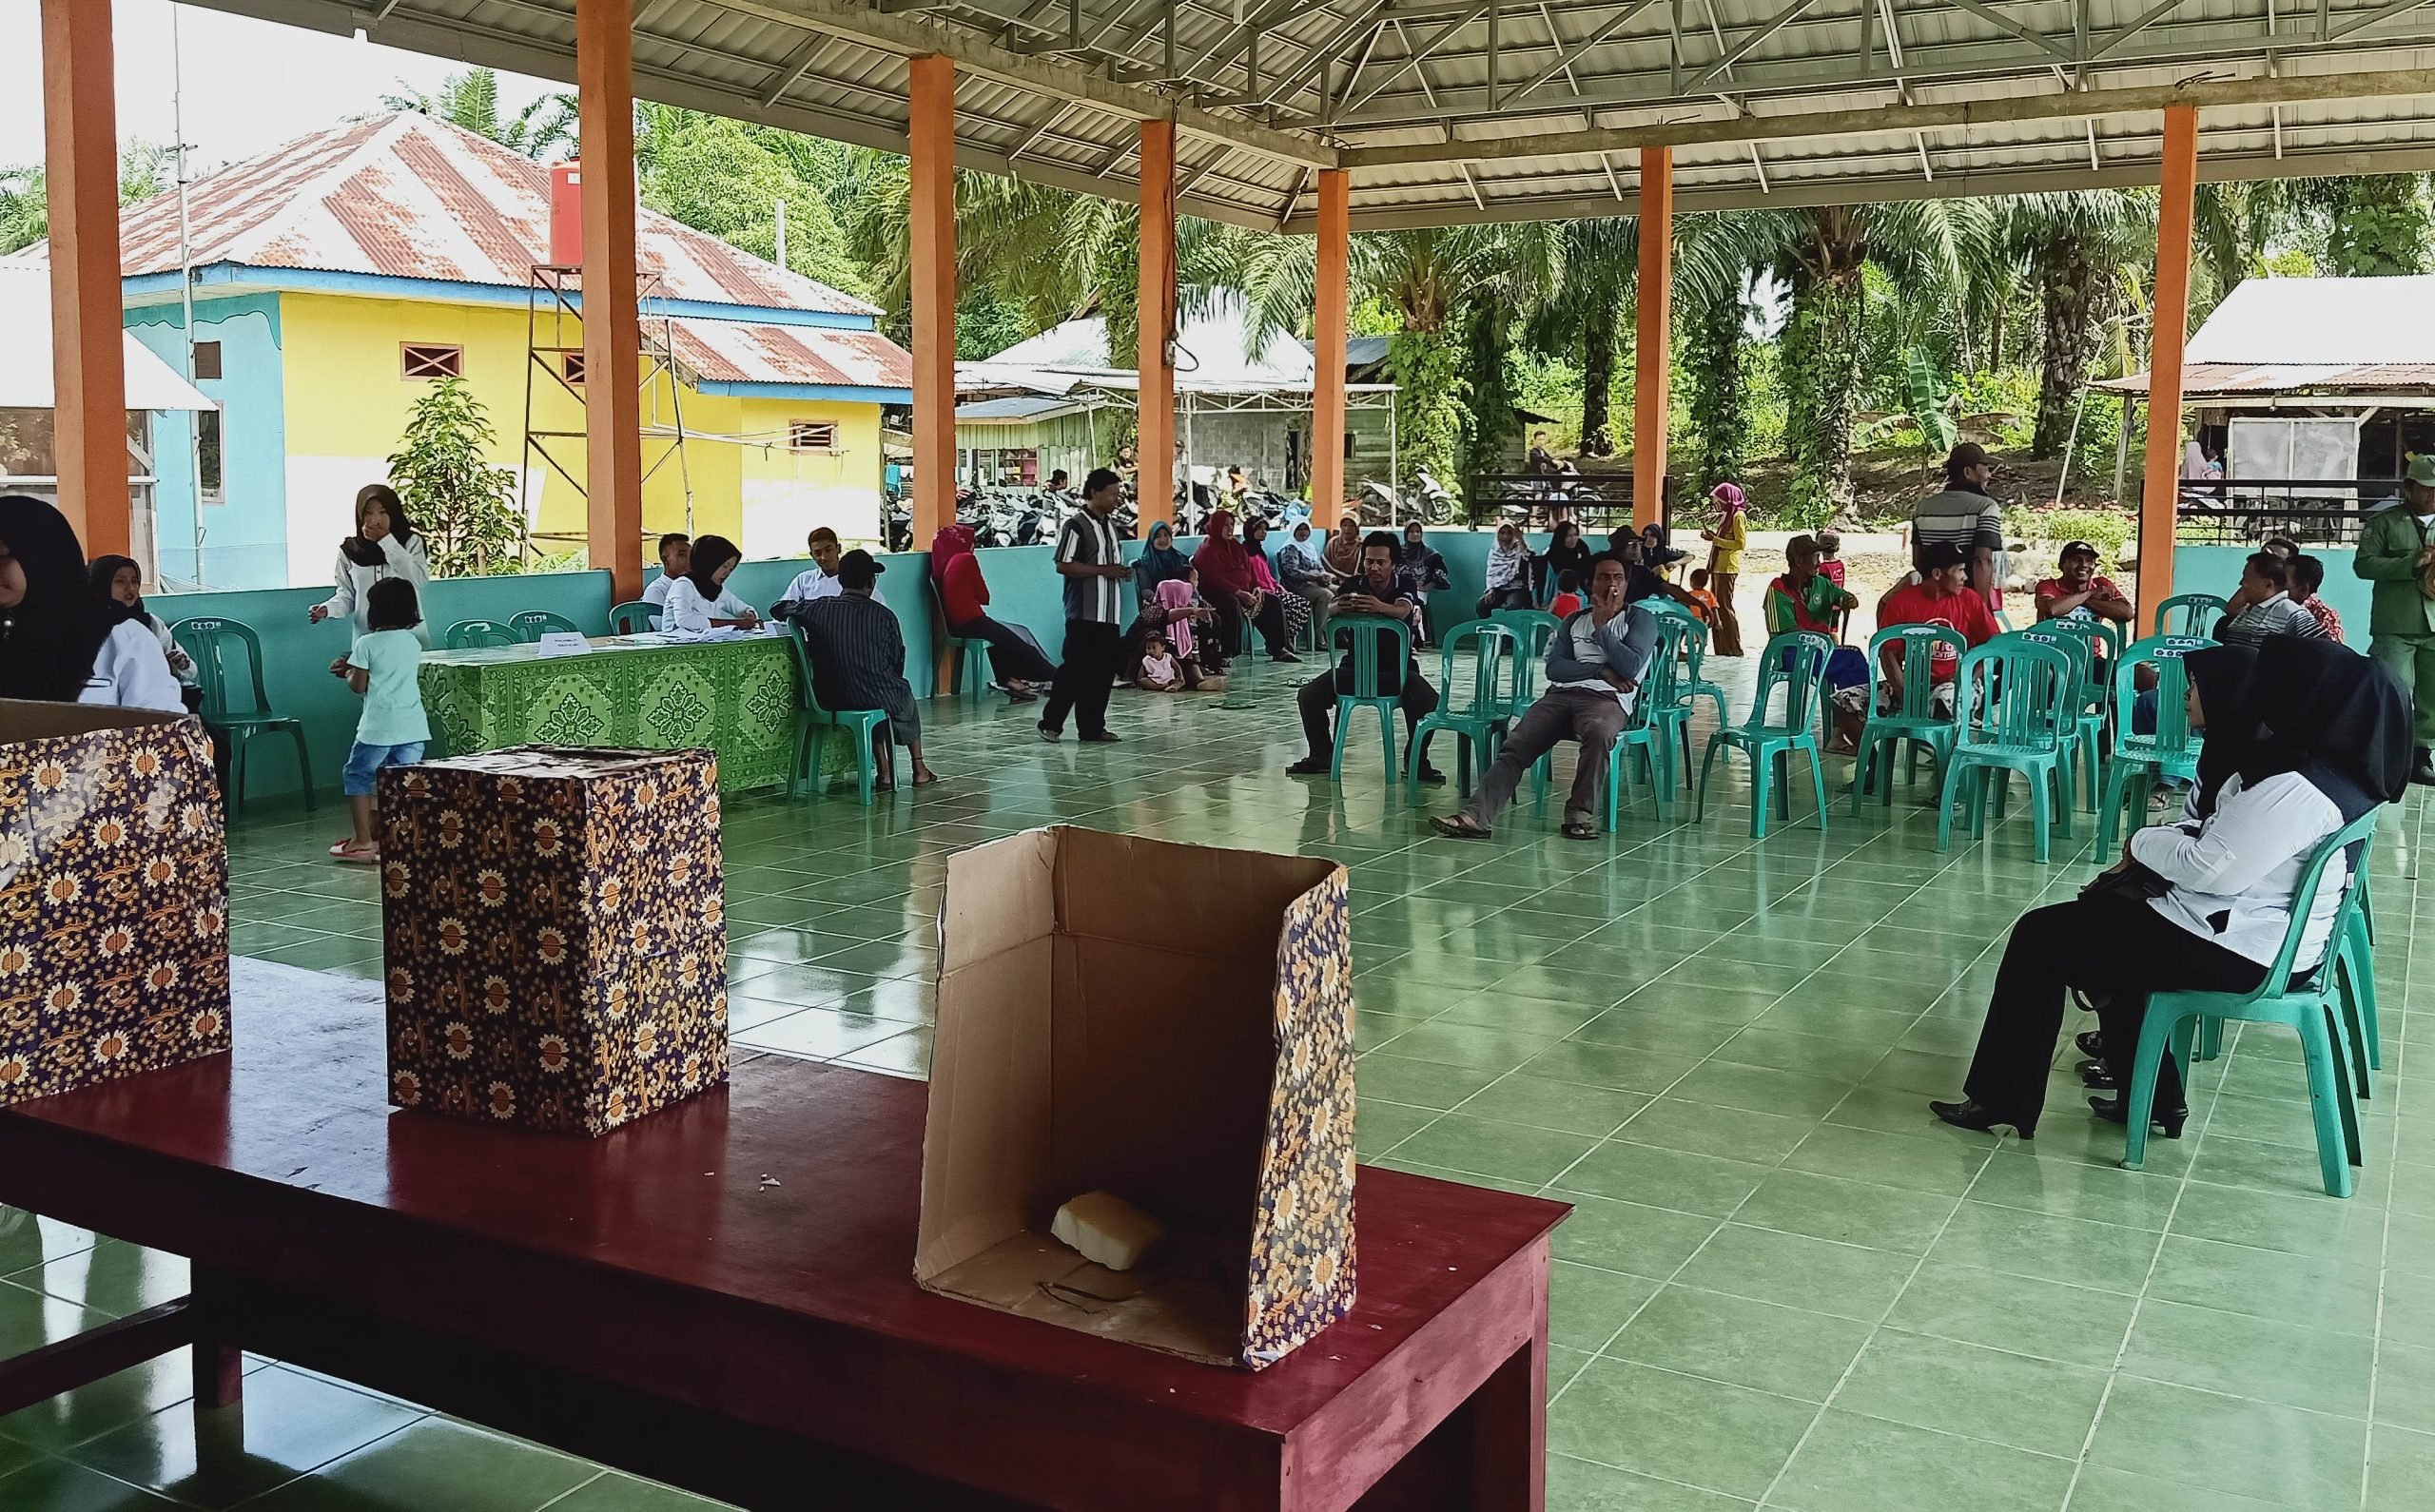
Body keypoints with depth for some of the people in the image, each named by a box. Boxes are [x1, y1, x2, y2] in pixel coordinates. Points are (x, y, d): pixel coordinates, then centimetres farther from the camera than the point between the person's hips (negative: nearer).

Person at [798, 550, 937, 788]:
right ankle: (919, 770, 41)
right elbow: (898, 662, -1)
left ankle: (884, 772, 34)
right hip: (877, 698, -3)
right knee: (904, 692, 33)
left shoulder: (818, 609, -7)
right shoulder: (883, 615, -12)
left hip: (828, 699, 3)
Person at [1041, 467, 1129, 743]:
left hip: (1109, 613, 8)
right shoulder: (1076, 525, -10)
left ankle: (1093, 728, 12)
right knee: (1076, 669, -6)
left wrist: (1121, 571, 6)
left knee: (1104, 669, 6)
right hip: (1084, 614, -8)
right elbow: (1063, 565, -17)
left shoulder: (1108, 525, 16)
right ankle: (1051, 722, 5)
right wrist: (1104, 570, -17)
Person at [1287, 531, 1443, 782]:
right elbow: (1329, 612, -24)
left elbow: (1402, 611, -31)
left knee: (1429, 702, -29)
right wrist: (1338, 608, -51)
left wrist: (1380, 607, -56)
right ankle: (1322, 757, 4)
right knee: (1308, 696, -17)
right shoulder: (1353, 586, -3)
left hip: (1397, 669, -2)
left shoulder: (1404, 585, -7)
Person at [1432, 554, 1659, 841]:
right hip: (1561, 694, 4)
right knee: (1514, 747, -22)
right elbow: (1554, 668, 9)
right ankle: (1476, 815, -37)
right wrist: (1603, 670, -3)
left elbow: (1630, 667, -4)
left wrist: (1601, 626, 1)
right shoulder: (1573, 620, 25)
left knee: (1599, 732, -41)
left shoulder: (1641, 619, 13)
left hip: (1607, 699, -4)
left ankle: (1580, 814, -30)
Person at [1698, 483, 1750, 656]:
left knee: (1724, 606, -7)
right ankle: (1721, 648, 11)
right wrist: (1712, 537, 7)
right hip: (1718, 567, 9)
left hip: (1728, 568, -9)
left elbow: (1741, 544, -16)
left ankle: (1733, 648, -3)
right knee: (1716, 607, 8)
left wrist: (1715, 539, -16)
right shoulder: (1727, 515, 18)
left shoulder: (1738, 516, -9)